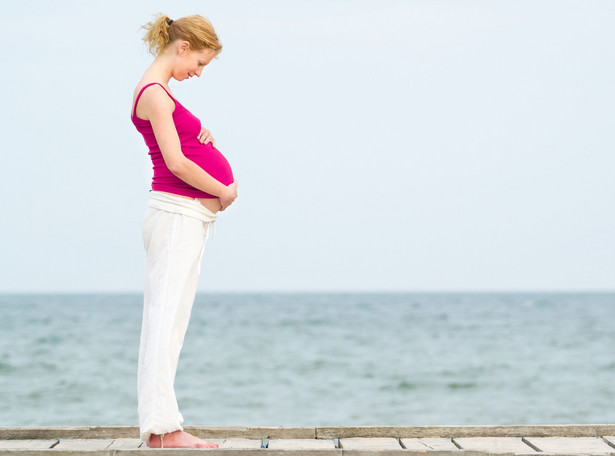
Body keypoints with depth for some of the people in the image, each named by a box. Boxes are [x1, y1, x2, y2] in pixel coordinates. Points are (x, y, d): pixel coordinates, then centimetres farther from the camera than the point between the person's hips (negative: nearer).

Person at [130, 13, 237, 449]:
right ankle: (163, 426, -11)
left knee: (169, 318, 8)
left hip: (190, 216, 10)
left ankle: (160, 428, 10)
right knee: (167, 314, -11)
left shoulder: (160, 92, 18)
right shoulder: (154, 93, -12)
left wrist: (201, 135, 4)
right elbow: (176, 162, -19)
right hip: (177, 213, -10)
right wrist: (225, 191, -8)